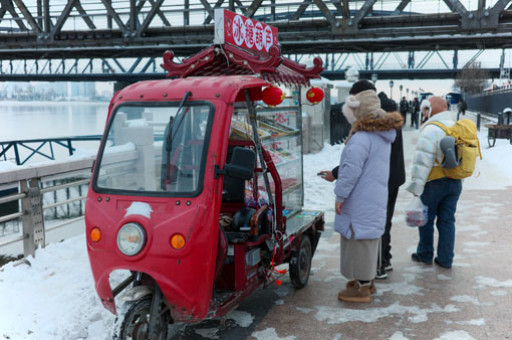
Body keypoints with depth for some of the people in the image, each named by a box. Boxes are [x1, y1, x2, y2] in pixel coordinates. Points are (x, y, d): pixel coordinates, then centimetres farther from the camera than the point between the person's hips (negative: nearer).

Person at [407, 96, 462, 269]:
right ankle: (445, 259, 16)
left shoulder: (431, 130, -15)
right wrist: (458, 179, 19)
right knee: (447, 221, 11)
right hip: (455, 183, 7)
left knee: (426, 219, 8)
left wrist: (416, 186, -18)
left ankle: (425, 255, 20)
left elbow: (422, 161, -20)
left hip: (435, 183, -7)